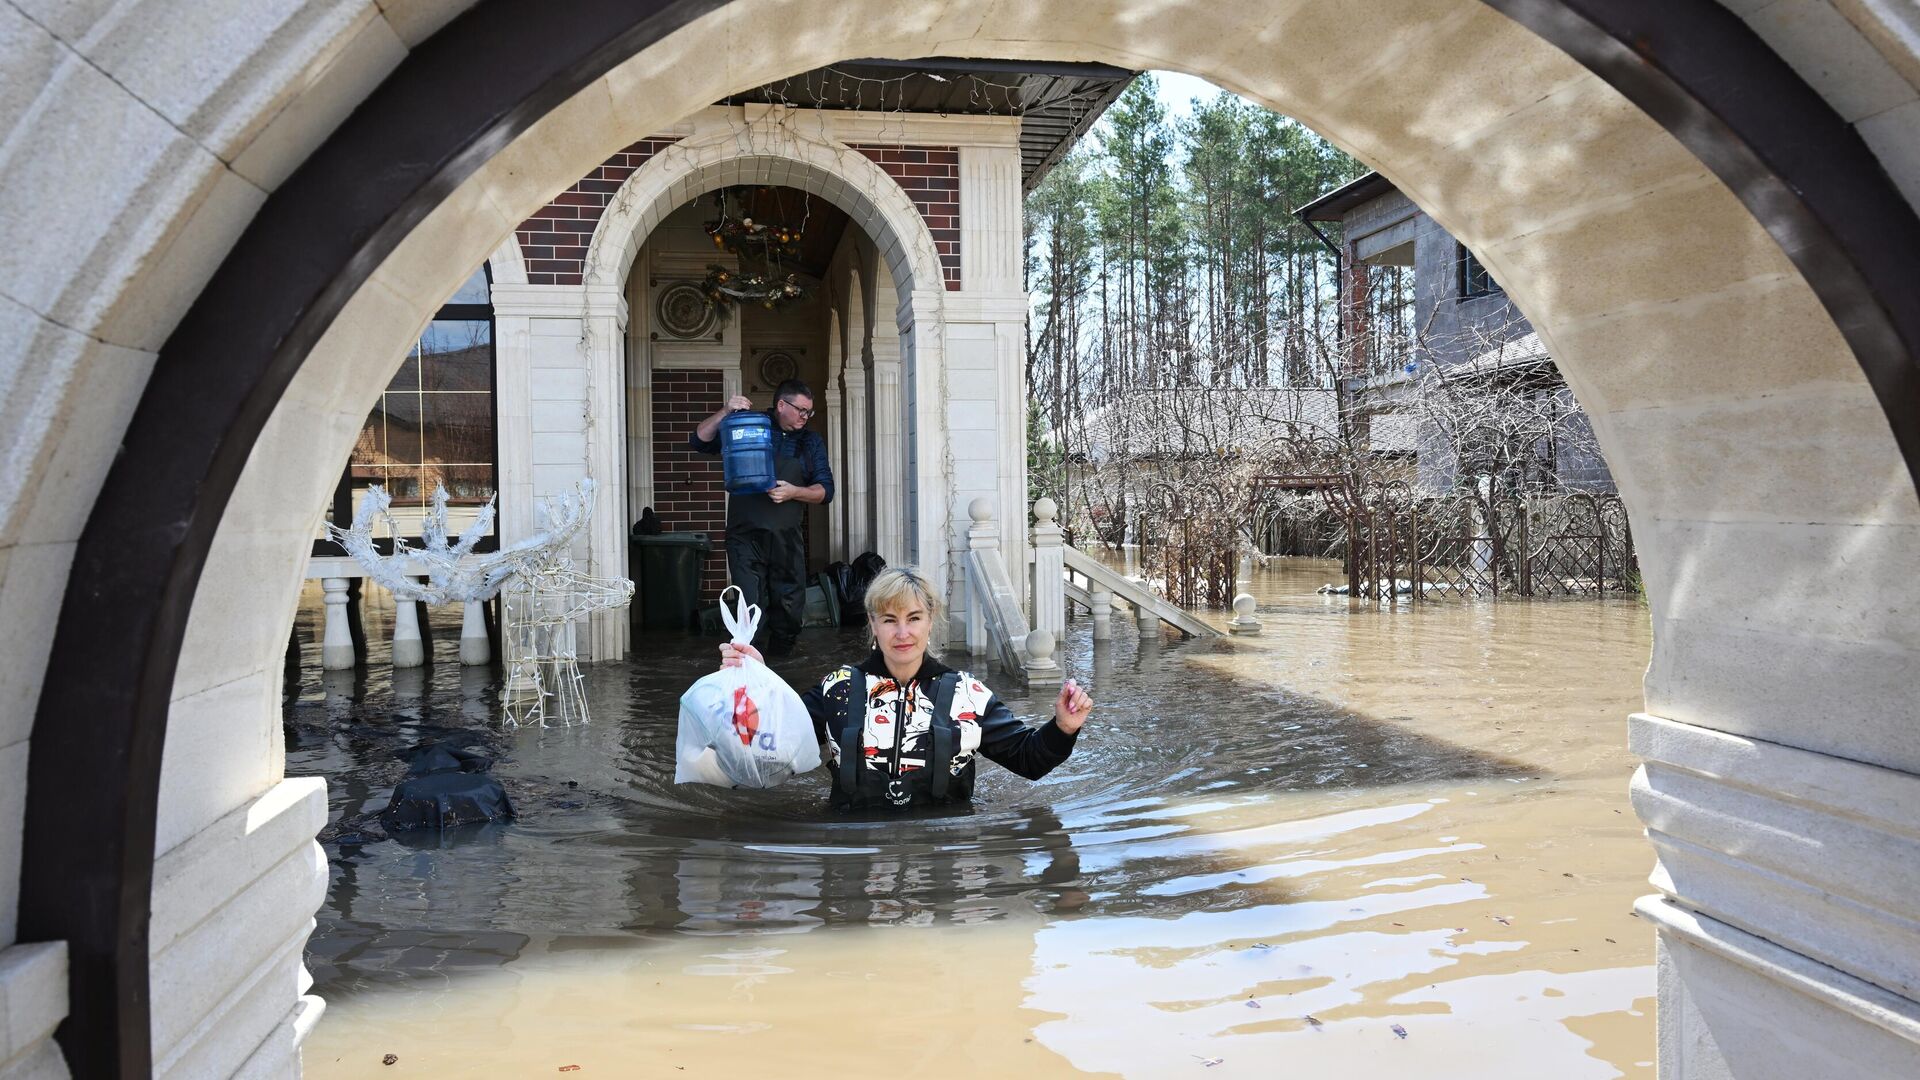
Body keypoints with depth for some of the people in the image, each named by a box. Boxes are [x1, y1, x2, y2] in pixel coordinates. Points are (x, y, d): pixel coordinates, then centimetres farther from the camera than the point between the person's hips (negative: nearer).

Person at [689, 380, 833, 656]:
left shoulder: (811, 442, 12)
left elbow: (825, 491, 7)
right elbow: (699, 441, 1)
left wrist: (794, 492, -11)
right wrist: (725, 412, -13)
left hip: (787, 539, 3)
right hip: (746, 536, -3)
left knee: (790, 609, 6)